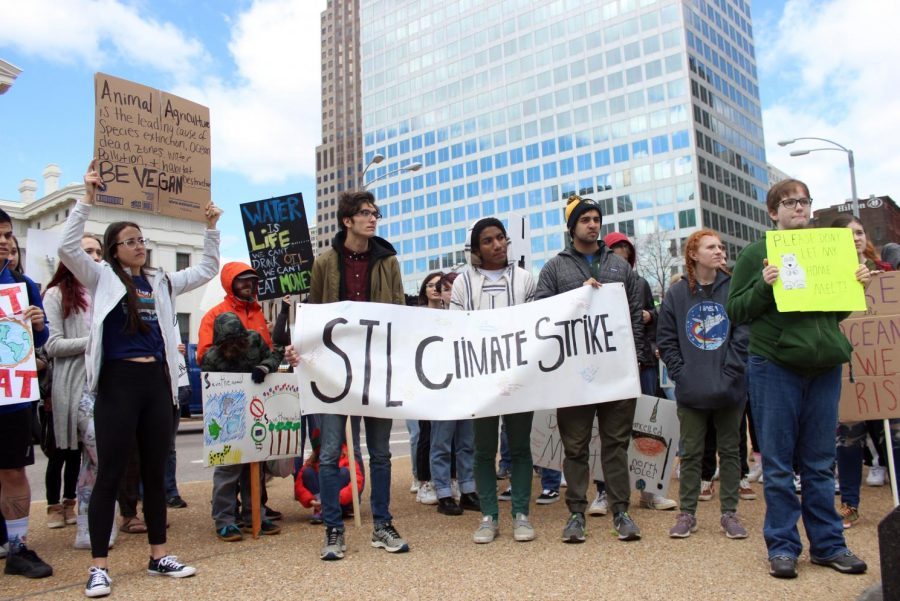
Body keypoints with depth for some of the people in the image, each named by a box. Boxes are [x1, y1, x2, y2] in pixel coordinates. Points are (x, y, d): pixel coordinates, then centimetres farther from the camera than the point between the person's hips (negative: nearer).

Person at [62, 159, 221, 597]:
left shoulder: (161, 282, 14)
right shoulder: (102, 278, 2)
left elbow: (207, 270, 18)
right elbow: (68, 247, -14)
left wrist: (211, 228, 8)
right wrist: (87, 199, -18)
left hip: (157, 382, 5)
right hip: (117, 382, -4)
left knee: (155, 470, 11)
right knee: (110, 472, -1)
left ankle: (159, 556, 21)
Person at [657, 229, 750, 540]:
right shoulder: (677, 293, 2)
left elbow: (744, 333, -4)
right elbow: (666, 339, 3)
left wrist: (731, 371, -11)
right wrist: (679, 372, -5)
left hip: (729, 388, 0)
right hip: (691, 389, 0)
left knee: (730, 450, 11)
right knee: (690, 453, 8)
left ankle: (729, 513, 23)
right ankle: (687, 513, 18)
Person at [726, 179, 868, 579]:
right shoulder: (756, 253, 3)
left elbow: (838, 312, 21)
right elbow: (735, 311, -2)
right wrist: (764, 286, -17)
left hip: (825, 365, 4)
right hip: (775, 367, -4)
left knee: (820, 462, 10)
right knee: (779, 463, 2)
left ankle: (827, 544, 21)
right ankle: (782, 545, 12)